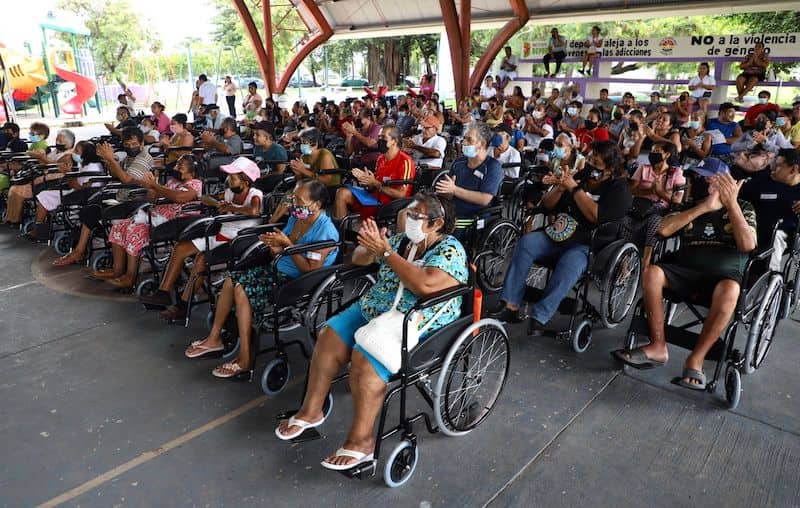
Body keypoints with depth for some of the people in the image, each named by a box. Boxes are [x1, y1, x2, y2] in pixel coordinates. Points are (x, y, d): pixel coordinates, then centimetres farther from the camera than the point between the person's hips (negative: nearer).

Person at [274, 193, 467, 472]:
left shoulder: (450, 250, -12)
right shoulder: (402, 240, 9)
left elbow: (425, 285, -30)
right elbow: (358, 258, 16)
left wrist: (386, 252, -23)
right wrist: (370, 245, -9)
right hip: (374, 309, 8)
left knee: (365, 358, -27)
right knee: (329, 337, -6)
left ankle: (361, 441, -15)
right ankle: (310, 412, 8)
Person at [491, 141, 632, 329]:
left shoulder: (618, 190, 0)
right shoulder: (579, 177, 15)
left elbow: (596, 216, -18)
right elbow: (547, 205, 15)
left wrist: (574, 189, -14)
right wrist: (560, 187, -5)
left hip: (586, 245, -5)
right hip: (558, 235, 5)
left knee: (568, 265, -37)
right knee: (526, 242, -22)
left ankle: (538, 318, -31)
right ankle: (510, 306, -26)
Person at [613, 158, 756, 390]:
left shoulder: (742, 208, 9)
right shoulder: (689, 204, 15)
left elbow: (748, 244, -9)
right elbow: (664, 229, -5)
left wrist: (731, 204, -12)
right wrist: (704, 207, -9)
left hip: (725, 276, -2)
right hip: (686, 271, 3)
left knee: (730, 290, -38)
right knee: (652, 272, -28)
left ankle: (696, 359, -26)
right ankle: (657, 347, -23)